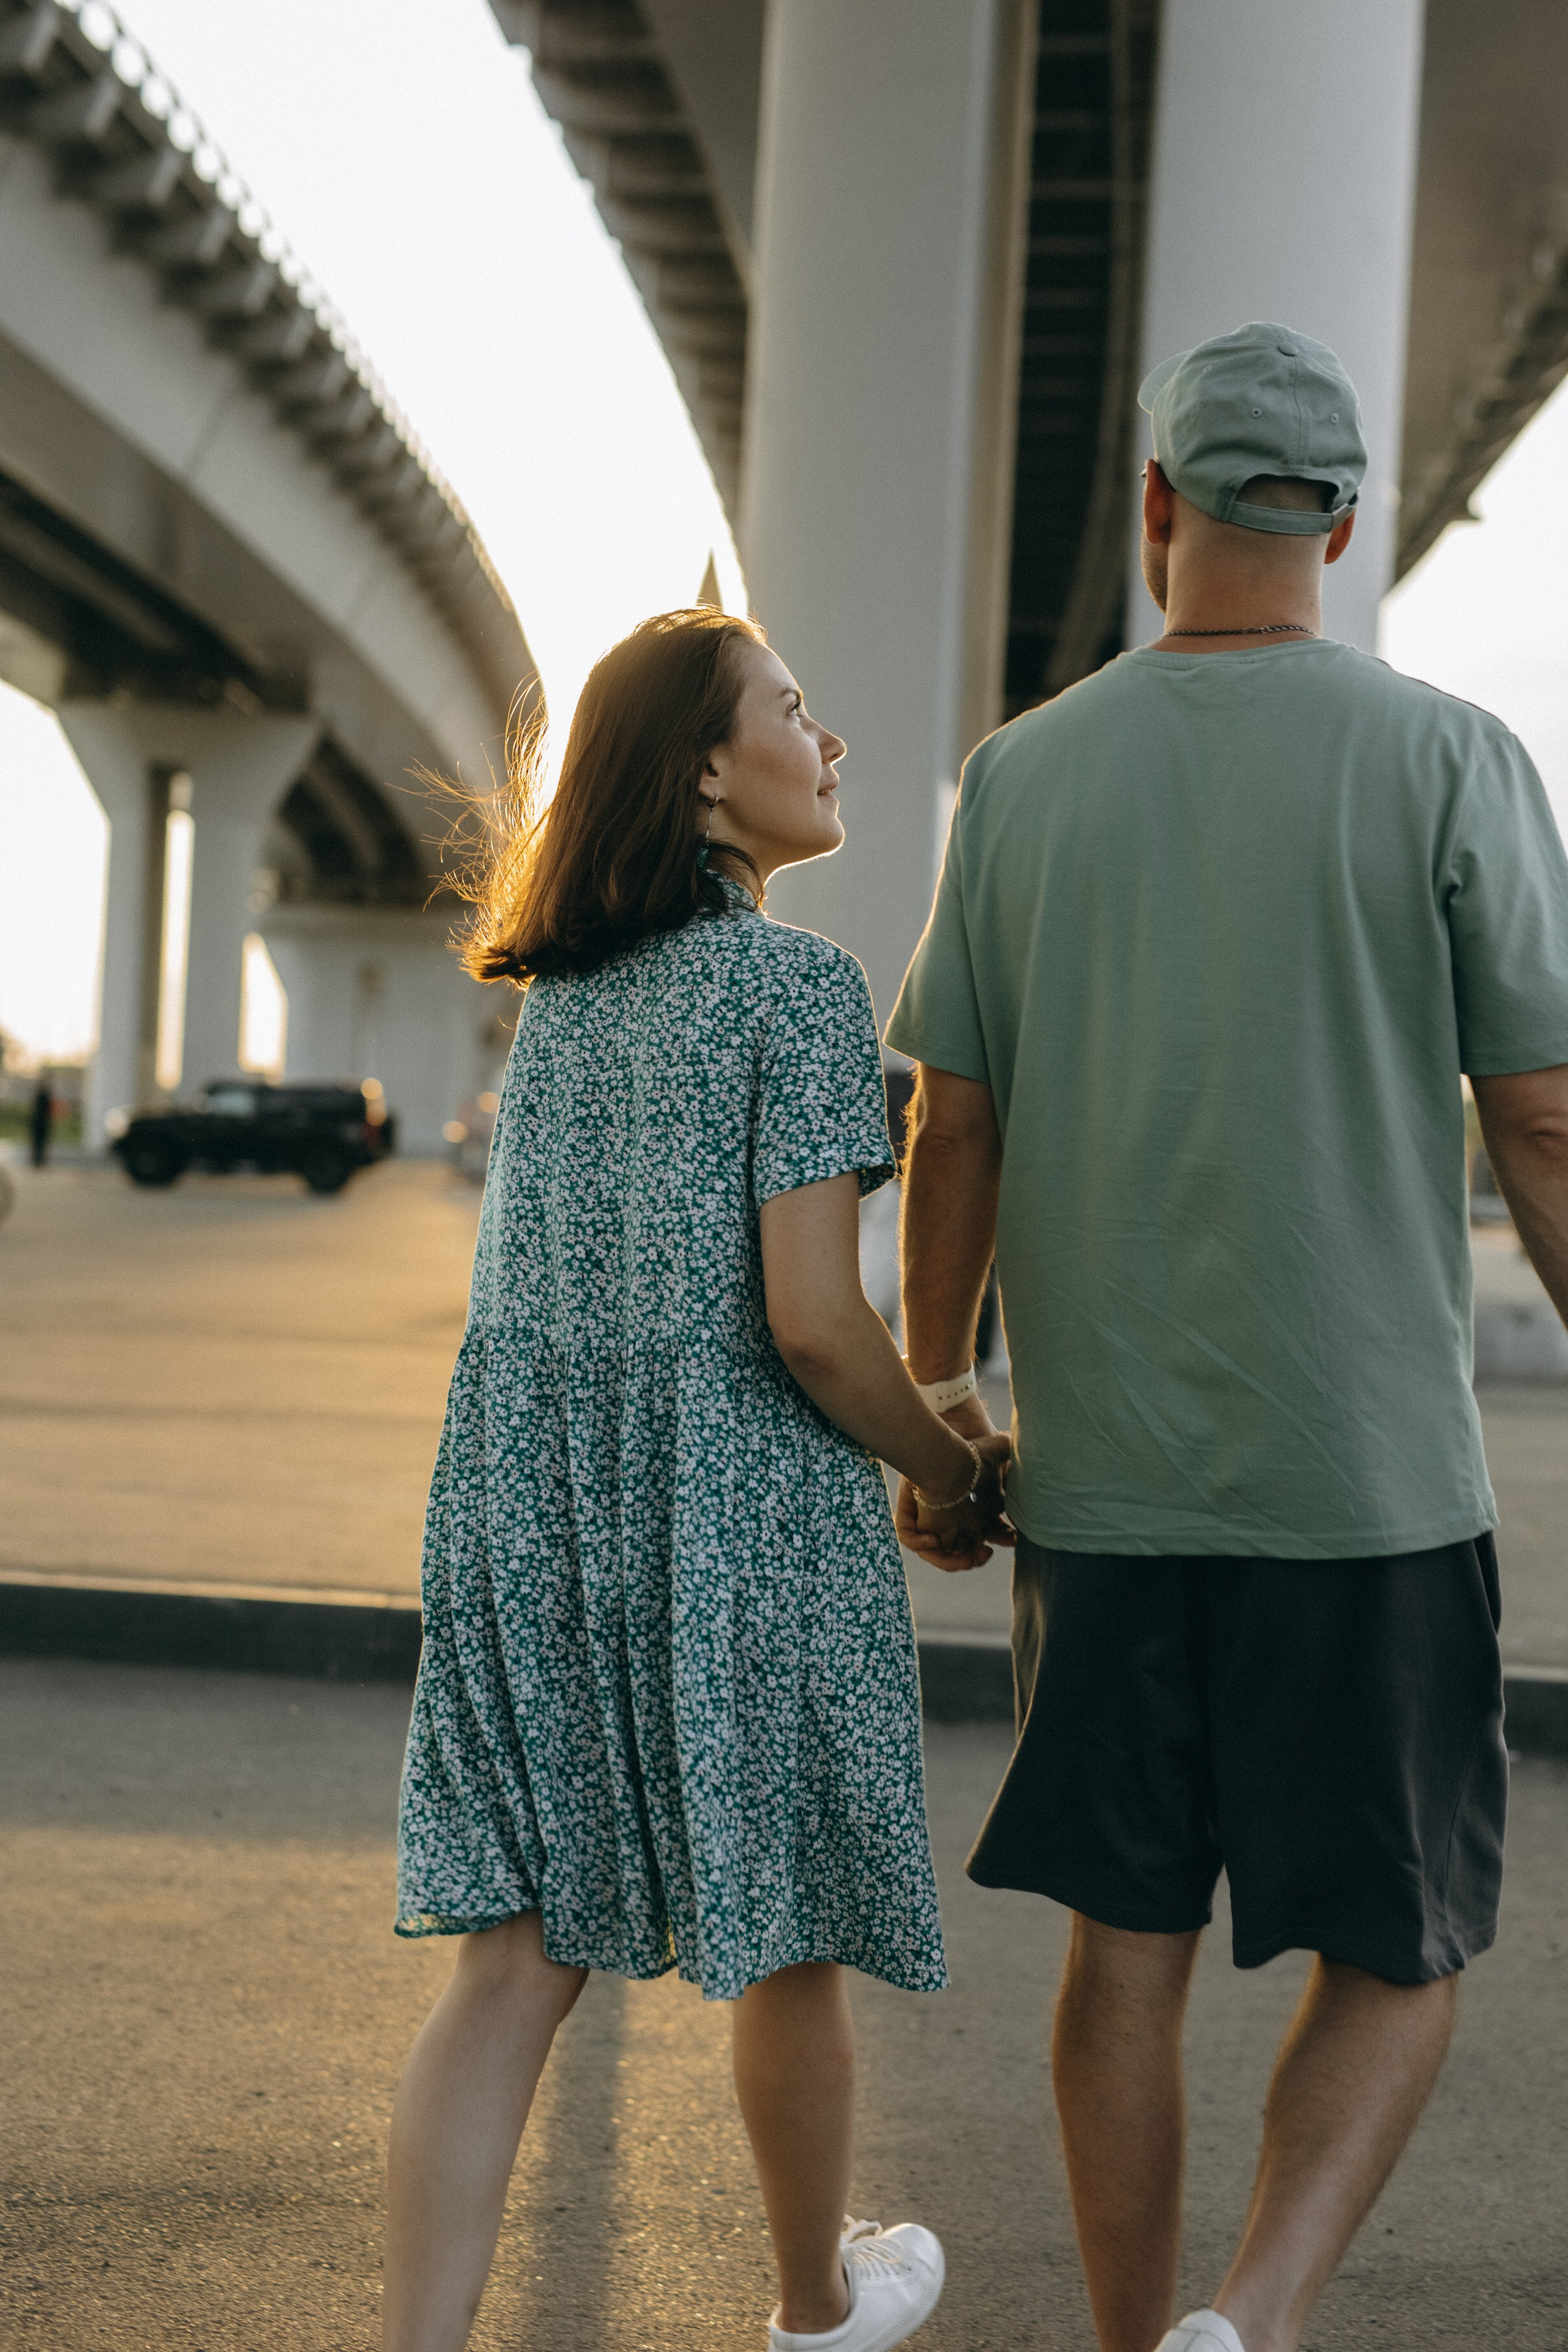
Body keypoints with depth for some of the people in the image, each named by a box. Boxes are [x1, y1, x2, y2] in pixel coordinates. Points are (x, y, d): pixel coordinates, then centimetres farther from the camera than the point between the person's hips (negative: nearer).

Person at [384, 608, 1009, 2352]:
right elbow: (809, 1321, -18)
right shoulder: (793, 982, -11)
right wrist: (956, 1480, -1)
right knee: (785, 1944, 15)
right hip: (741, 1522, -5)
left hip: (526, 1519, 6)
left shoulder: (556, 997, 10)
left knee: (514, 1959, 5)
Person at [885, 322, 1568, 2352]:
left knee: (1127, 1947, 13)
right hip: (1371, 1483, -2)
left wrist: (928, 1411, 15)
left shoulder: (1022, 775, 4)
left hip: (1103, 1478, 3)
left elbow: (952, 1135, 5)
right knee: (1391, 1956, 9)